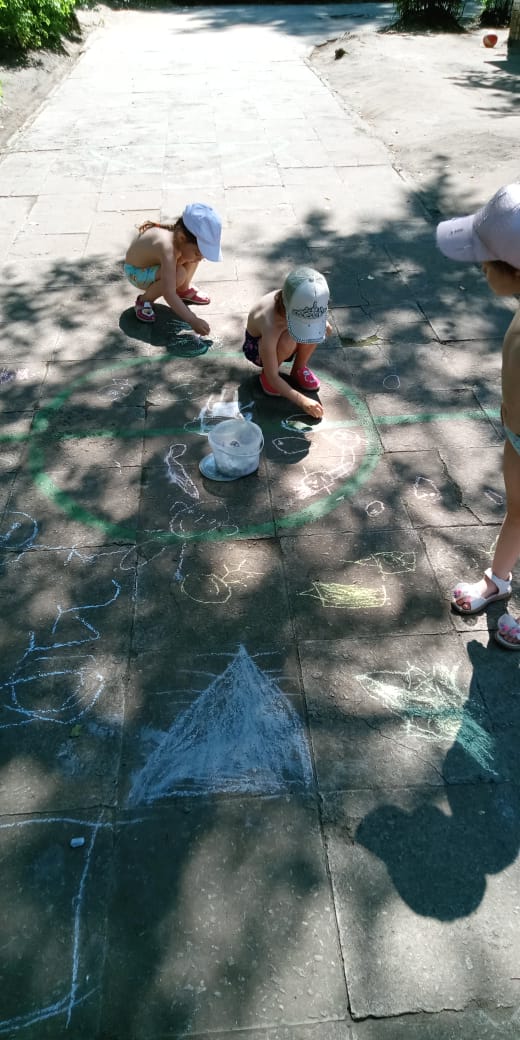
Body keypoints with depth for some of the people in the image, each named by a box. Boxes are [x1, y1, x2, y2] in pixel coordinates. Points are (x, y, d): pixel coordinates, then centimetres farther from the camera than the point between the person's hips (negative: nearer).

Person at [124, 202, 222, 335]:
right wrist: (193, 321, -49)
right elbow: (169, 293, -47)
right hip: (137, 272, -7)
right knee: (178, 275, -33)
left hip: (153, 262, 7)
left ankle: (184, 290, 13)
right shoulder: (168, 248, -42)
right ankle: (144, 301, -9)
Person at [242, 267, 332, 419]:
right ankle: (264, 375, -9)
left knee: (323, 328, -23)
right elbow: (272, 377, -36)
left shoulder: (299, 302, -27)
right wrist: (302, 401, -41)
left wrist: (324, 324, -20)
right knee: (287, 341, -38)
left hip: (279, 334, 5)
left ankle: (299, 369, 1)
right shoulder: (270, 323, -42)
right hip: (257, 346, -5)